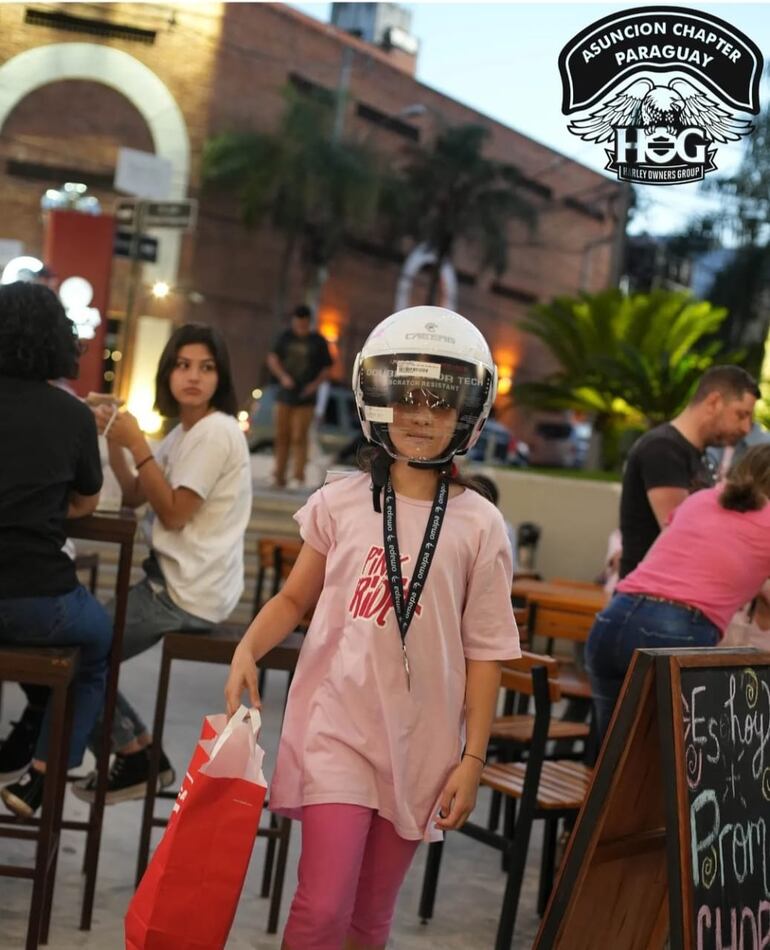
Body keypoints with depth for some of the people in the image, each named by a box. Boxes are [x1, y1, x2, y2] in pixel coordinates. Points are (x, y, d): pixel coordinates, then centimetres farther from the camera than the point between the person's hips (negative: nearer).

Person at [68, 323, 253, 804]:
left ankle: (135, 759, 17)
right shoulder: (185, 431, 12)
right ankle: (137, 752, 25)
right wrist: (115, 439, -3)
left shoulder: (216, 432, -17)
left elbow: (172, 514, -19)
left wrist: (137, 443, -18)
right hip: (176, 580, 9)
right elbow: (134, 497, 10)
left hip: (190, 595, -9)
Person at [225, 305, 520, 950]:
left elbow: (484, 652, -1)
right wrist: (248, 648, -7)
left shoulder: (479, 526, -4)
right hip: (338, 728, 0)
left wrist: (473, 757, -2)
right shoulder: (341, 503, -1)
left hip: (421, 745, 1)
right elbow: (296, 597, 10)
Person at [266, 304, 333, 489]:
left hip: (305, 398, -3)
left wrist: (316, 384, -12)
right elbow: (272, 358, 7)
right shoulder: (286, 337, 9)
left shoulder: (318, 342, 2)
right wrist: (283, 376, -11)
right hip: (285, 394, 3)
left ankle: (298, 476, -6)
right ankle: (279, 475, 10)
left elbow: (327, 369, 5)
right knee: (281, 435, 4)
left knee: (299, 437, -8)